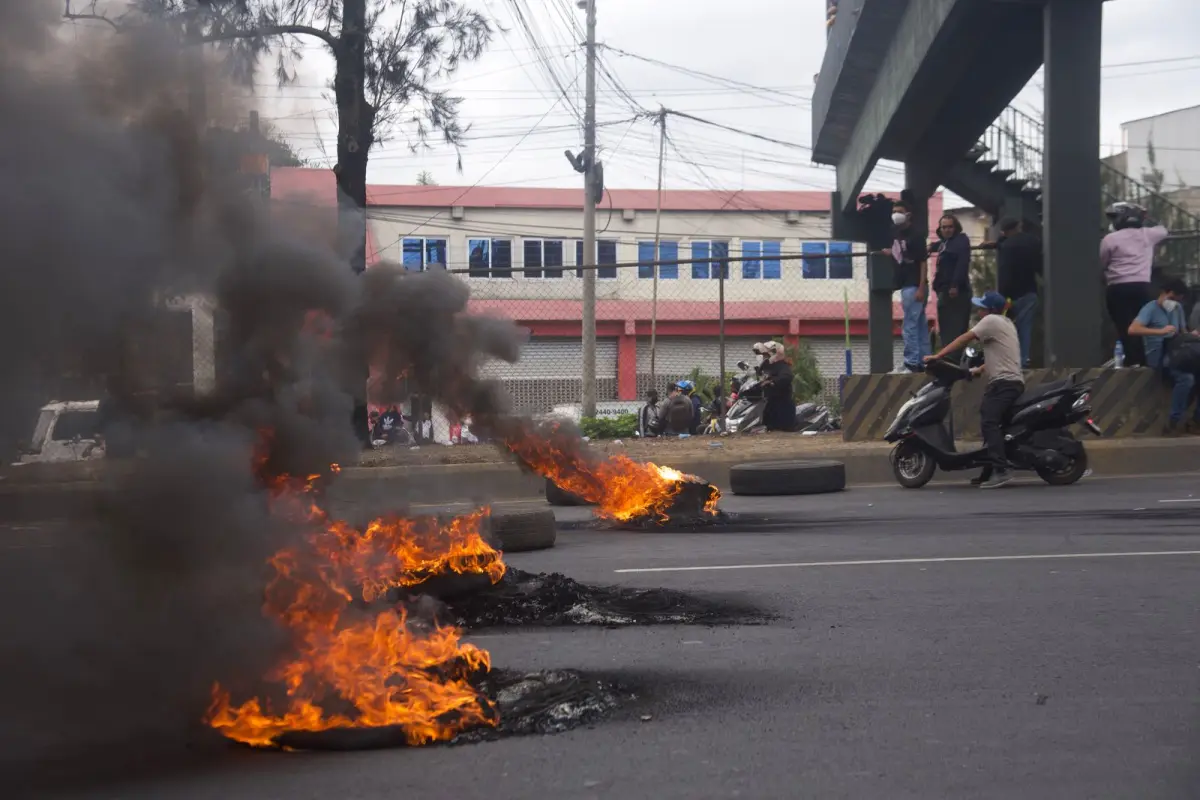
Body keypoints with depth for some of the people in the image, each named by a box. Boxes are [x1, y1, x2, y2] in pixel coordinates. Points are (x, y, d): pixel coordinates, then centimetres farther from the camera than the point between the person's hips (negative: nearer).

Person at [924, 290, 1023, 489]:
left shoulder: (992, 321, -4)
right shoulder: (1006, 323, 25)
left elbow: (964, 340, -8)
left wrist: (937, 356, -8)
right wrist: (980, 370, 31)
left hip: (1003, 383, -11)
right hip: (1014, 382, 11)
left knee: (988, 422, -22)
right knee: (991, 423, 14)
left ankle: (1000, 470, -34)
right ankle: (990, 473, 14)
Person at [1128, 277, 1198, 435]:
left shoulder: (1177, 308, 17)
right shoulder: (1150, 308, -5)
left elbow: (1183, 332, 24)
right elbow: (1132, 329, -20)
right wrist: (1161, 331, -25)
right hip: (1158, 356, -7)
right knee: (1186, 378, -32)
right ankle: (1174, 422, -21)